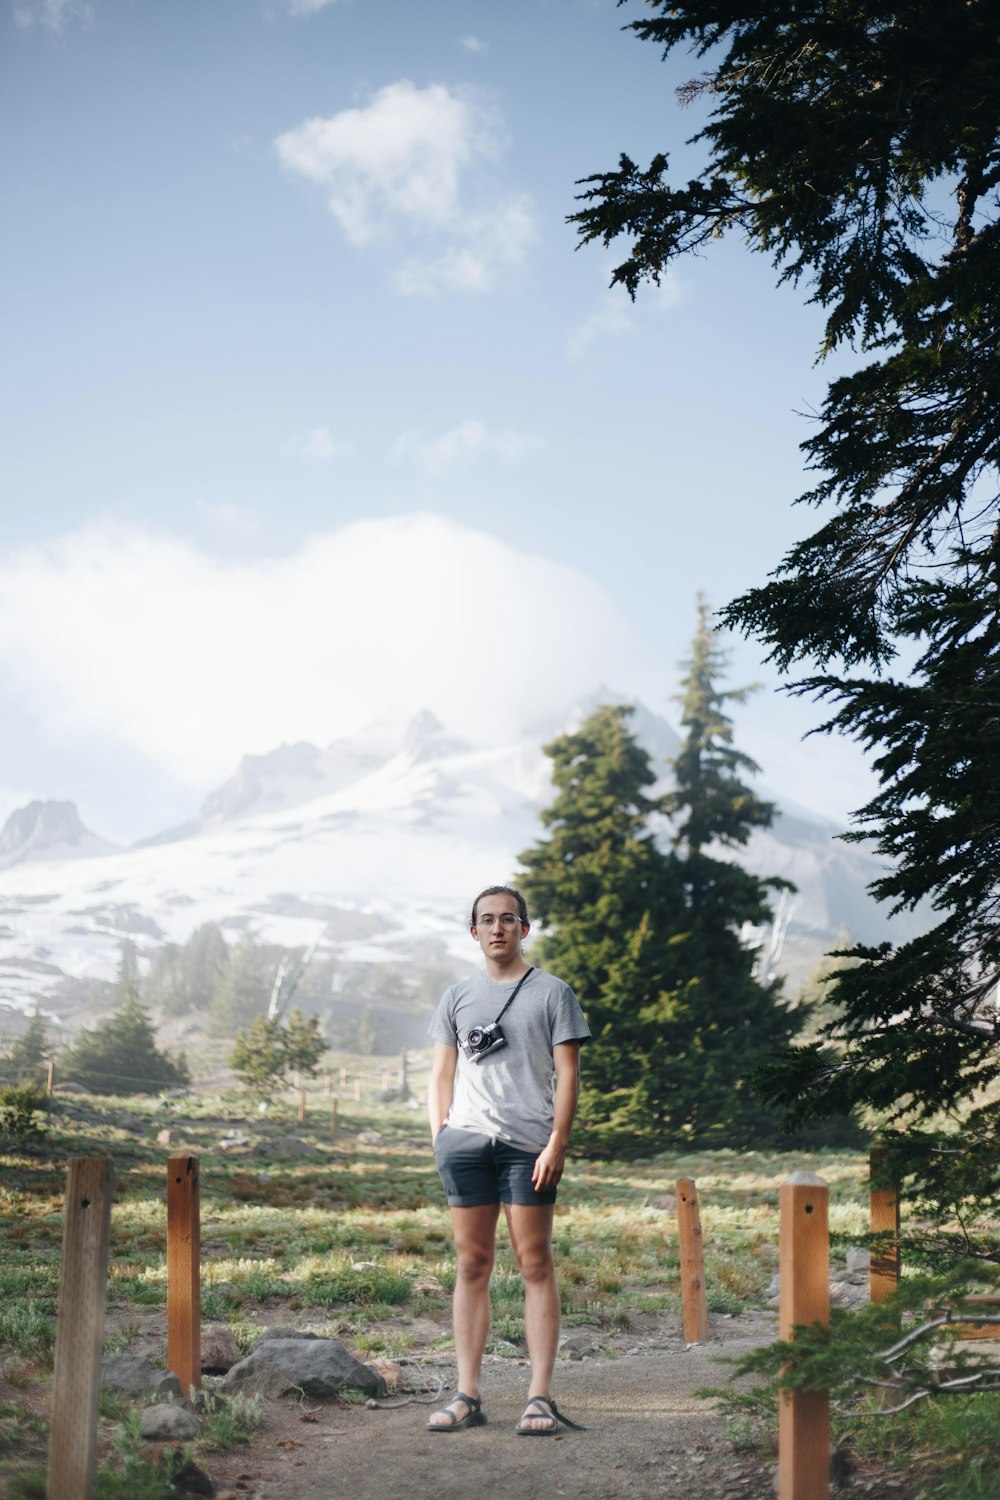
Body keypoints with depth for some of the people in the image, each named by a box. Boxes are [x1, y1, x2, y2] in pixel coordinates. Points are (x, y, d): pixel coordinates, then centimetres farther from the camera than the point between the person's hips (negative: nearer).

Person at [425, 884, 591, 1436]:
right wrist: (440, 1136, 3)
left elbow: (567, 1074, 2)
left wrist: (556, 1144, -8)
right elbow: (441, 1076, 17)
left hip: (529, 1144, -3)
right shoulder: (457, 997, 16)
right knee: (472, 1266, 4)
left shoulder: (551, 992, 7)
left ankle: (540, 1397, -3)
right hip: (466, 1142, 3)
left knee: (535, 1265, -4)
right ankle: (466, 1396, 7)